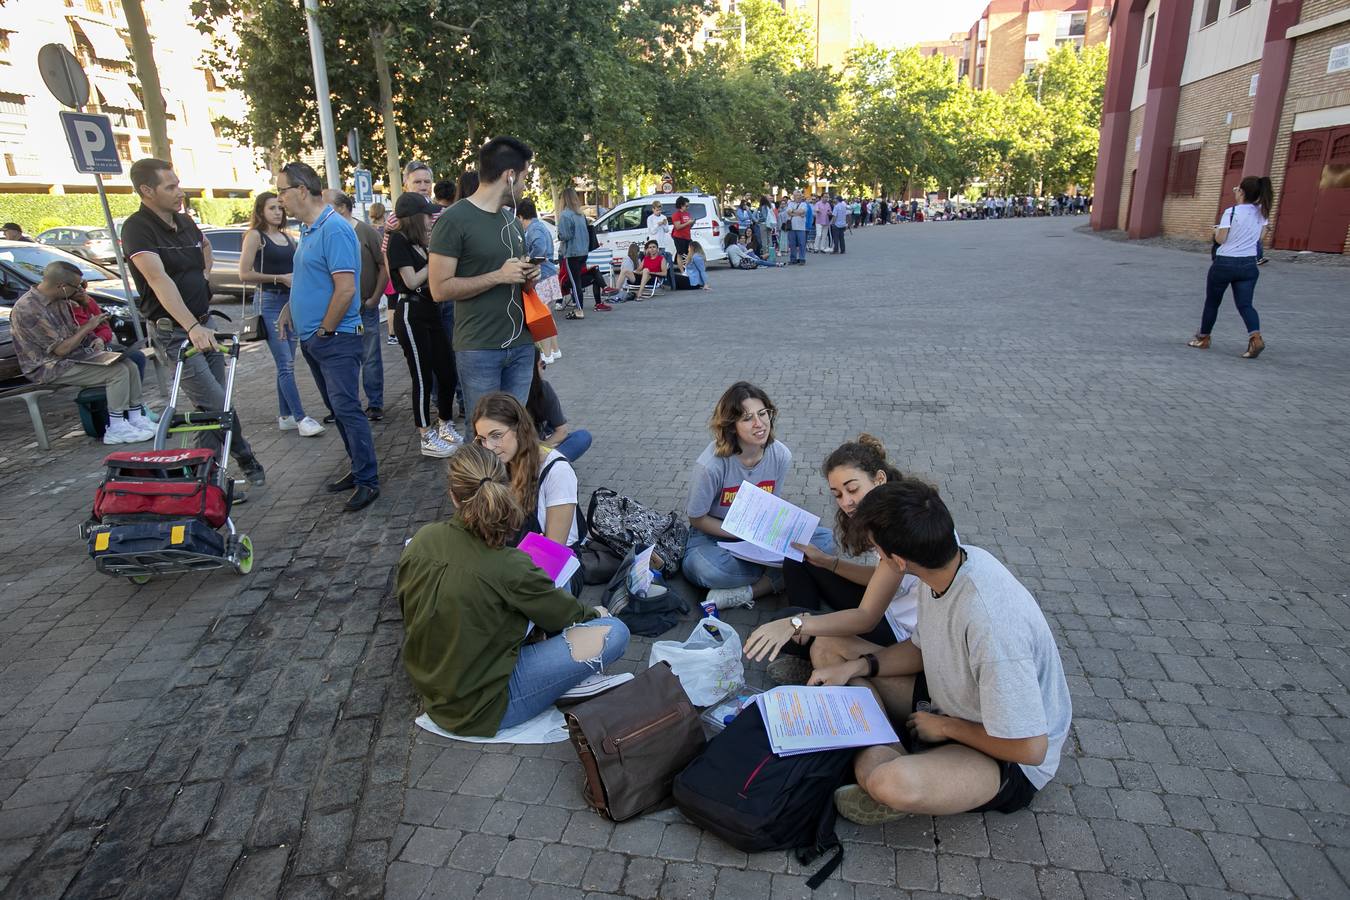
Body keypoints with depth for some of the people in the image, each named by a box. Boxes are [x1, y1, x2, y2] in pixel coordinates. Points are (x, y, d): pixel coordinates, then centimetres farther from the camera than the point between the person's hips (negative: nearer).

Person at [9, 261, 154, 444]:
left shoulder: (58, 300, 5)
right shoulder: (29, 310, -23)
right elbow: (61, 349, -22)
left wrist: (92, 338, -1)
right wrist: (88, 327, -13)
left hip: (75, 355, 9)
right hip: (49, 368, -9)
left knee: (130, 366, -5)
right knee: (118, 372, -23)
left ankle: (136, 418, 0)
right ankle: (116, 429, -18)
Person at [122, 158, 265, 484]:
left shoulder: (185, 222, 8)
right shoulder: (137, 228, -15)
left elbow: (206, 244, 33)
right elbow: (159, 279, -28)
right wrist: (192, 327, -39)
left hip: (203, 327, 7)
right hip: (173, 332, -7)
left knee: (211, 406, 8)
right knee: (217, 406, -13)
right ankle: (246, 460, 4)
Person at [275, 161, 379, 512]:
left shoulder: (334, 230, -17)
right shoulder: (307, 229, 13)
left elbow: (345, 289, -23)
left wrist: (324, 331, -15)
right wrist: (289, 310, 13)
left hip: (336, 339, -10)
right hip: (312, 338, 10)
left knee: (346, 408, -8)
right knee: (337, 408, 14)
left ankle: (368, 480, 0)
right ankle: (359, 468, 24)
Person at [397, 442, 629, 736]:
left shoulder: (422, 539, -12)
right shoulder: (509, 568, -28)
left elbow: (403, 599, 8)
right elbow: (566, 614, -10)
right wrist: (593, 611, 13)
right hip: (481, 707, -7)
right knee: (614, 632, -9)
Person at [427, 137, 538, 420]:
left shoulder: (513, 221, 14)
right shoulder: (454, 220, -9)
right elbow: (440, 289, -13)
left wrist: (529, 275, 2)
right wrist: (498, 276, -18)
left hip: (521, 344, 7)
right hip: (479, 349, -6)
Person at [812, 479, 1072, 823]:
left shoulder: (990, 622, -37)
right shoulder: (947, 563, -11)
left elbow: (1030, 748, -29)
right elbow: (923, 649, 7)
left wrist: (945, 726, -14)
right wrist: (857, 666, -7)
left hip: (1011, 759, -8)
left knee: (891, 784, -39)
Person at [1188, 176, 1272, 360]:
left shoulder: (1231, 212, -14)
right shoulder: (1261, 212, 4)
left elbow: (1220, 239, -13)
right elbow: (1258, 237, 12)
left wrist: (1216, 230, 7)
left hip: (1224, 263, -4)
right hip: (1248, 265, 5)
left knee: (1212, 302, 13)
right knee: (1244, 304, 2)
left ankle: (1203, 338, 26)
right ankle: (1256, 337, -21)